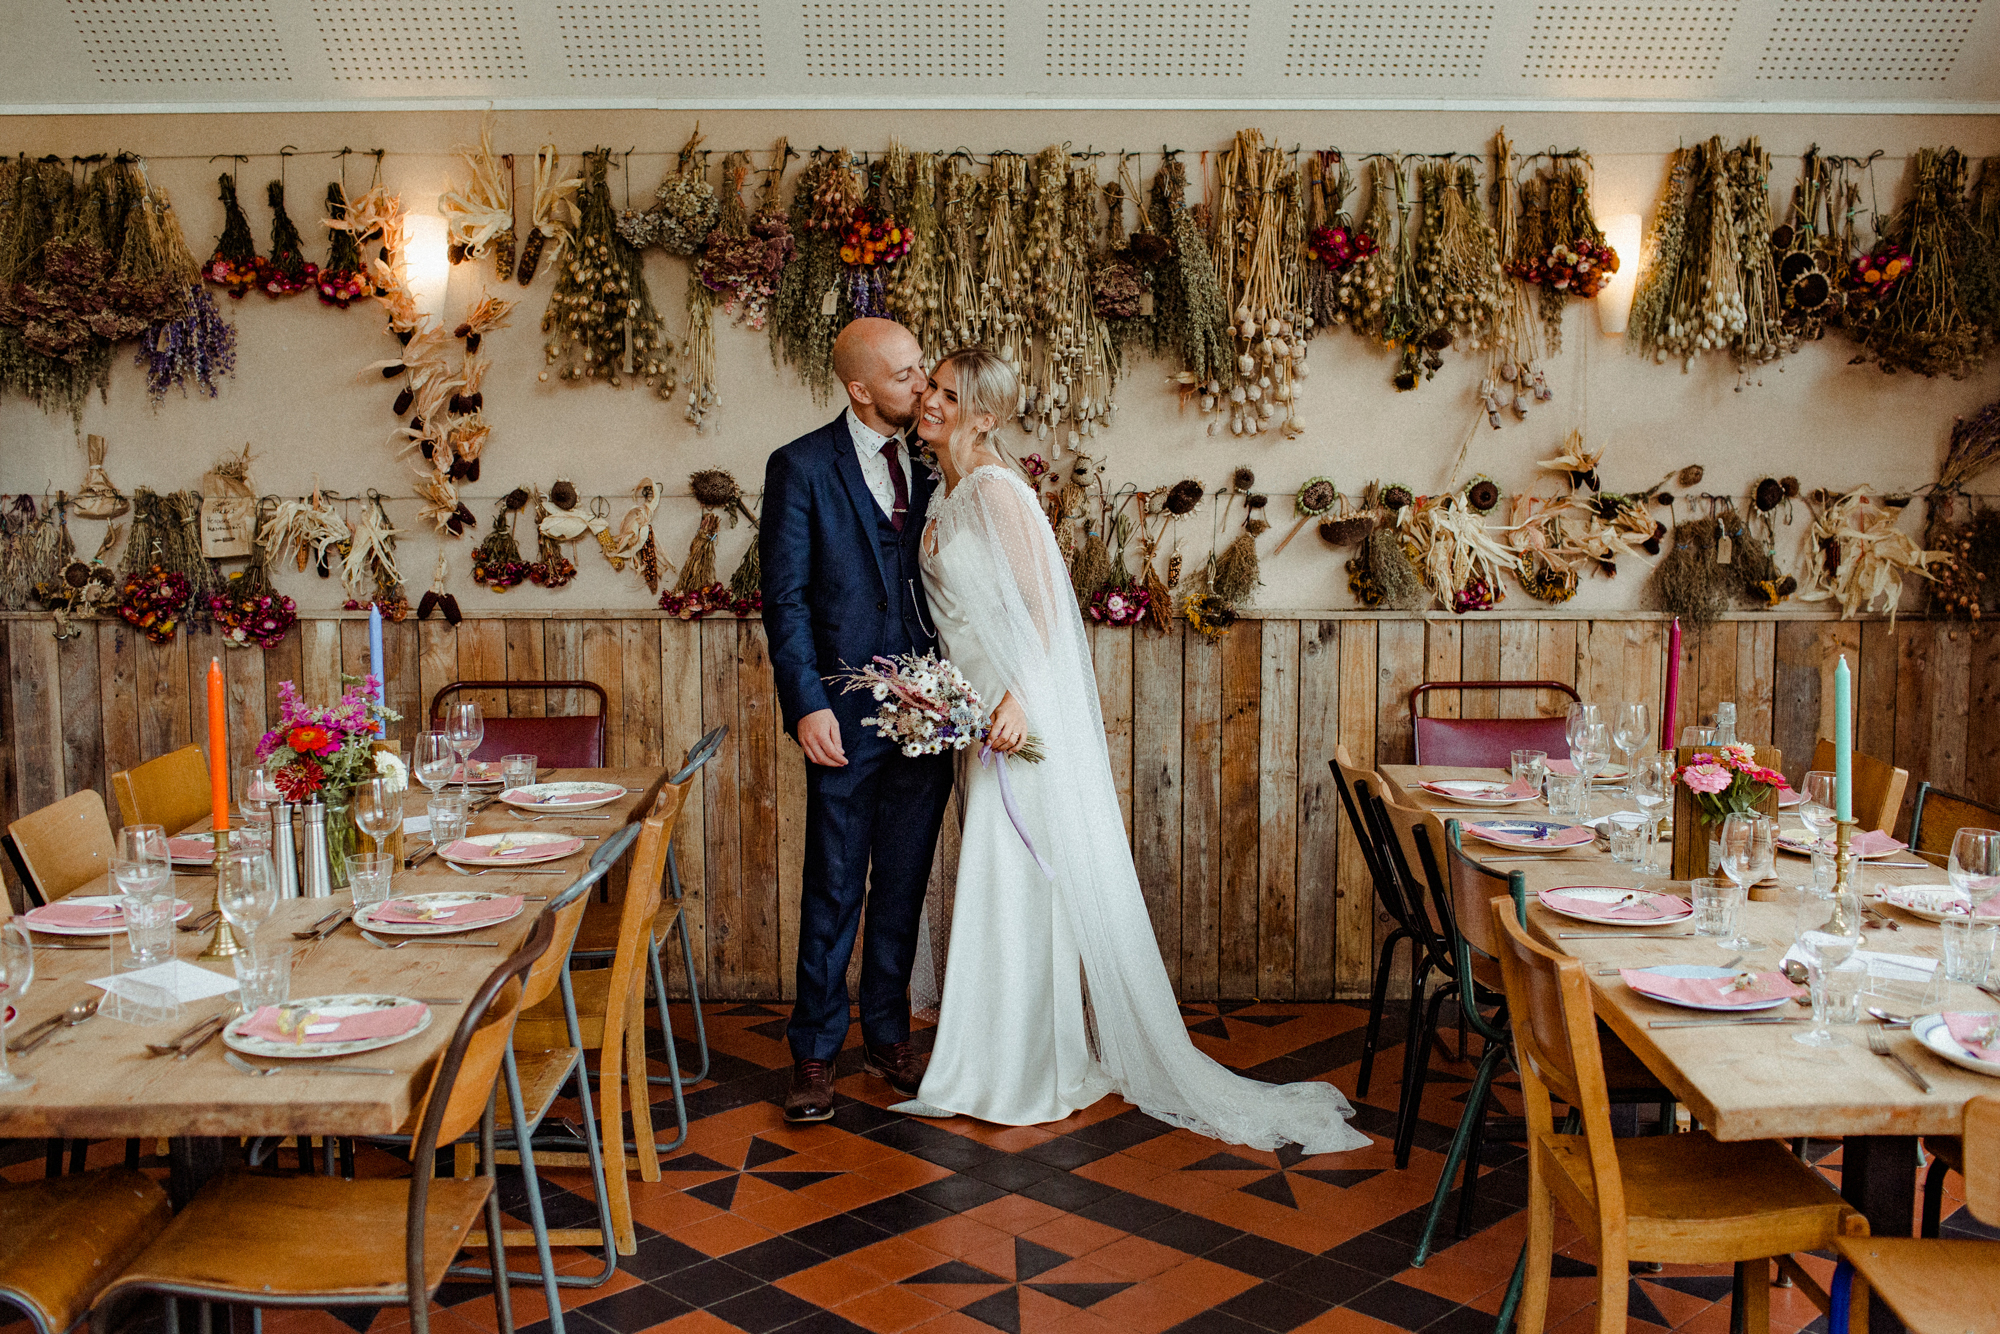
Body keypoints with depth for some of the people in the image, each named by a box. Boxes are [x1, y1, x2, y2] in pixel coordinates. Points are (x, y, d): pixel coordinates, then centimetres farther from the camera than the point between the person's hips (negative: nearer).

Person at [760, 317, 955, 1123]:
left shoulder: (931, 466, 10)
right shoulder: (801, 467, -4)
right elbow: (785, 598, -7)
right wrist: (808, 705, -15)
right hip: (849, 716, -4)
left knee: (904, 885, 13)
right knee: (834, 890, 3)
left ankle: (887, 1037, 27)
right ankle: (814, 1054, 16)